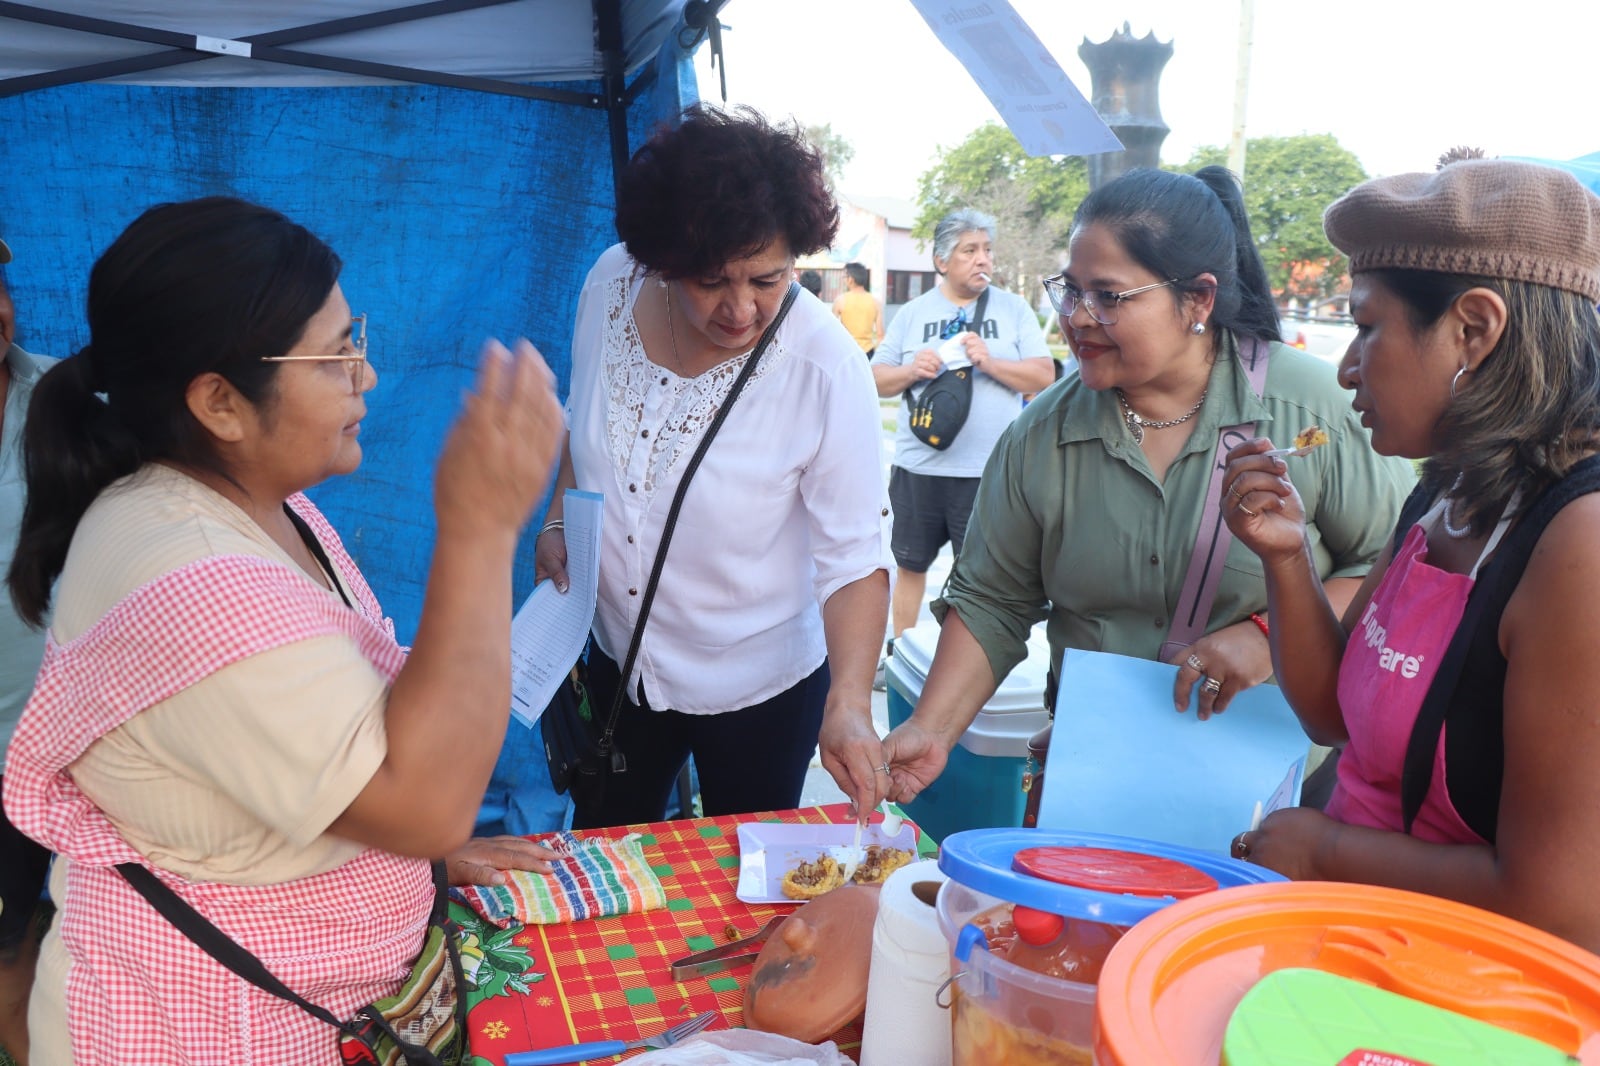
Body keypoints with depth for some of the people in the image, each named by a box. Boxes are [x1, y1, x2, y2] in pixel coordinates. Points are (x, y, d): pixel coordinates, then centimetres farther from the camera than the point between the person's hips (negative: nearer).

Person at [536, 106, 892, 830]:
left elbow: (855, 554, -23)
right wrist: (557, 520, -7)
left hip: (759, 687, -4)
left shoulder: (825, 370, -27)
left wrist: (849, 703, -34)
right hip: (621, 660, 4)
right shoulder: (611, 286, -14)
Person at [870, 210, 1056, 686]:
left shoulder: (1014, 309, 3)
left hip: (988, 470, -2)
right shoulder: (912, 313, 8)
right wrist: (910, 370, -13)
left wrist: (989, 362, -16)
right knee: (910, 565, 13)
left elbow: (1044, 376, -3)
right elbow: (876, 378, 7)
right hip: (917, 467, 2)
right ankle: (899, 654, 30)